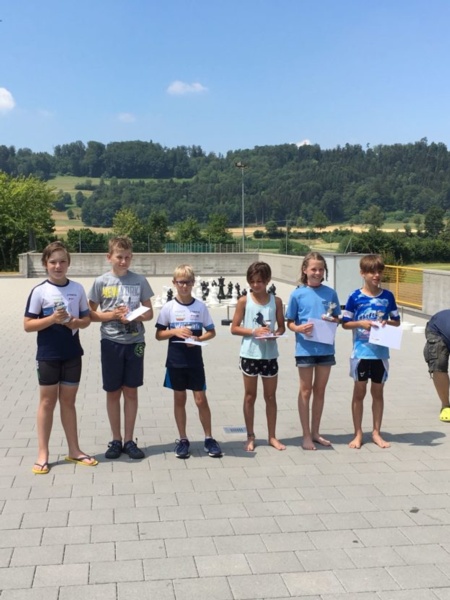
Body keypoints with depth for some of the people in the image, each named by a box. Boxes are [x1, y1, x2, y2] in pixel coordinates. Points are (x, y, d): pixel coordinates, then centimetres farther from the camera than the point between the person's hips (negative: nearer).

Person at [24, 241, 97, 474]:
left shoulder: (77, 289, 2)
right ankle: (42, 454, 15)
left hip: (72, 354, 3)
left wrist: (77, 322, -12)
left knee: (68, 401, 13)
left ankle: (74, 450, 23)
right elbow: (28, 325, -9)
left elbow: (87, 318, 9)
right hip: (48, 355, -3)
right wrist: (52, 319, -22)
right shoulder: (40, 291, -8)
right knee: (47, 402, 5)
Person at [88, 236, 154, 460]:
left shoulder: (139, 281, 0)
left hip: (134, 342, 1)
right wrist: (112, 315, -14)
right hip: (111, 343, 0)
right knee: (113, 392, 7)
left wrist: (136, 317, -15)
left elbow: (149, 313, 5)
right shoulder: (101, 282, -2)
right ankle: (116, 440, 20)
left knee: (131, 391, 7)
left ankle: (129, 440, 18)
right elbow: (90, 314, 2)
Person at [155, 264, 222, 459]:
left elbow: (211, 332, 5)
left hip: (195, 360, 0)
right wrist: (175, 331, -17)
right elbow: (159, 335, 0)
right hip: (176, 360, 0)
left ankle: (209, 439, 15)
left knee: (201, 399, 2)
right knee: (179, 399, 9)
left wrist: (198, 338, -14)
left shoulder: (200, 306, -2)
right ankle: (183, 439, 21)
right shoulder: (169, 307, -3)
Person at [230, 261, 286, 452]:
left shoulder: (276, 301, 1)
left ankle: (272, 436, 23)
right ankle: (250, 437, 20)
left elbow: (281, 326, 7)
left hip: (270, 355, 2)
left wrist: (275, 333, -15)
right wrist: (254, 331, -17)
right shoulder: (244, 301, -4)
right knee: (250, 396, 9)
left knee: (270, 396, 11)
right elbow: (234, 328, -4)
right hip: (249, 354, -2)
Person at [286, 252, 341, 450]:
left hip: (326, 347, 3)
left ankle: (315, 432, 26)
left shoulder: (330, 293, 3)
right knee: (306, 391, 6)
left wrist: (331, 320, -12)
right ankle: (306, 435, 16)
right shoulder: (298, 294, -4)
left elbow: (337, 319, 10)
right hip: (305, 347, -3)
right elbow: (290, 322, 0)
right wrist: (299, 328, -20)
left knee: (320, 391, 13)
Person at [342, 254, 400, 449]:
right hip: (361, 352, -2)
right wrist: (361, 323, -18)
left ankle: (376, 432, 25)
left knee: (378, 392, 12)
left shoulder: (388, 296, 1)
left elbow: (397, 321, 8)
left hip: (380, 353, 2)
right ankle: (358, 434, 19)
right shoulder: (355, 297, -5)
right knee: (359, 392, 8)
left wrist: (387, 323, -12)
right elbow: (345, 323, -1)